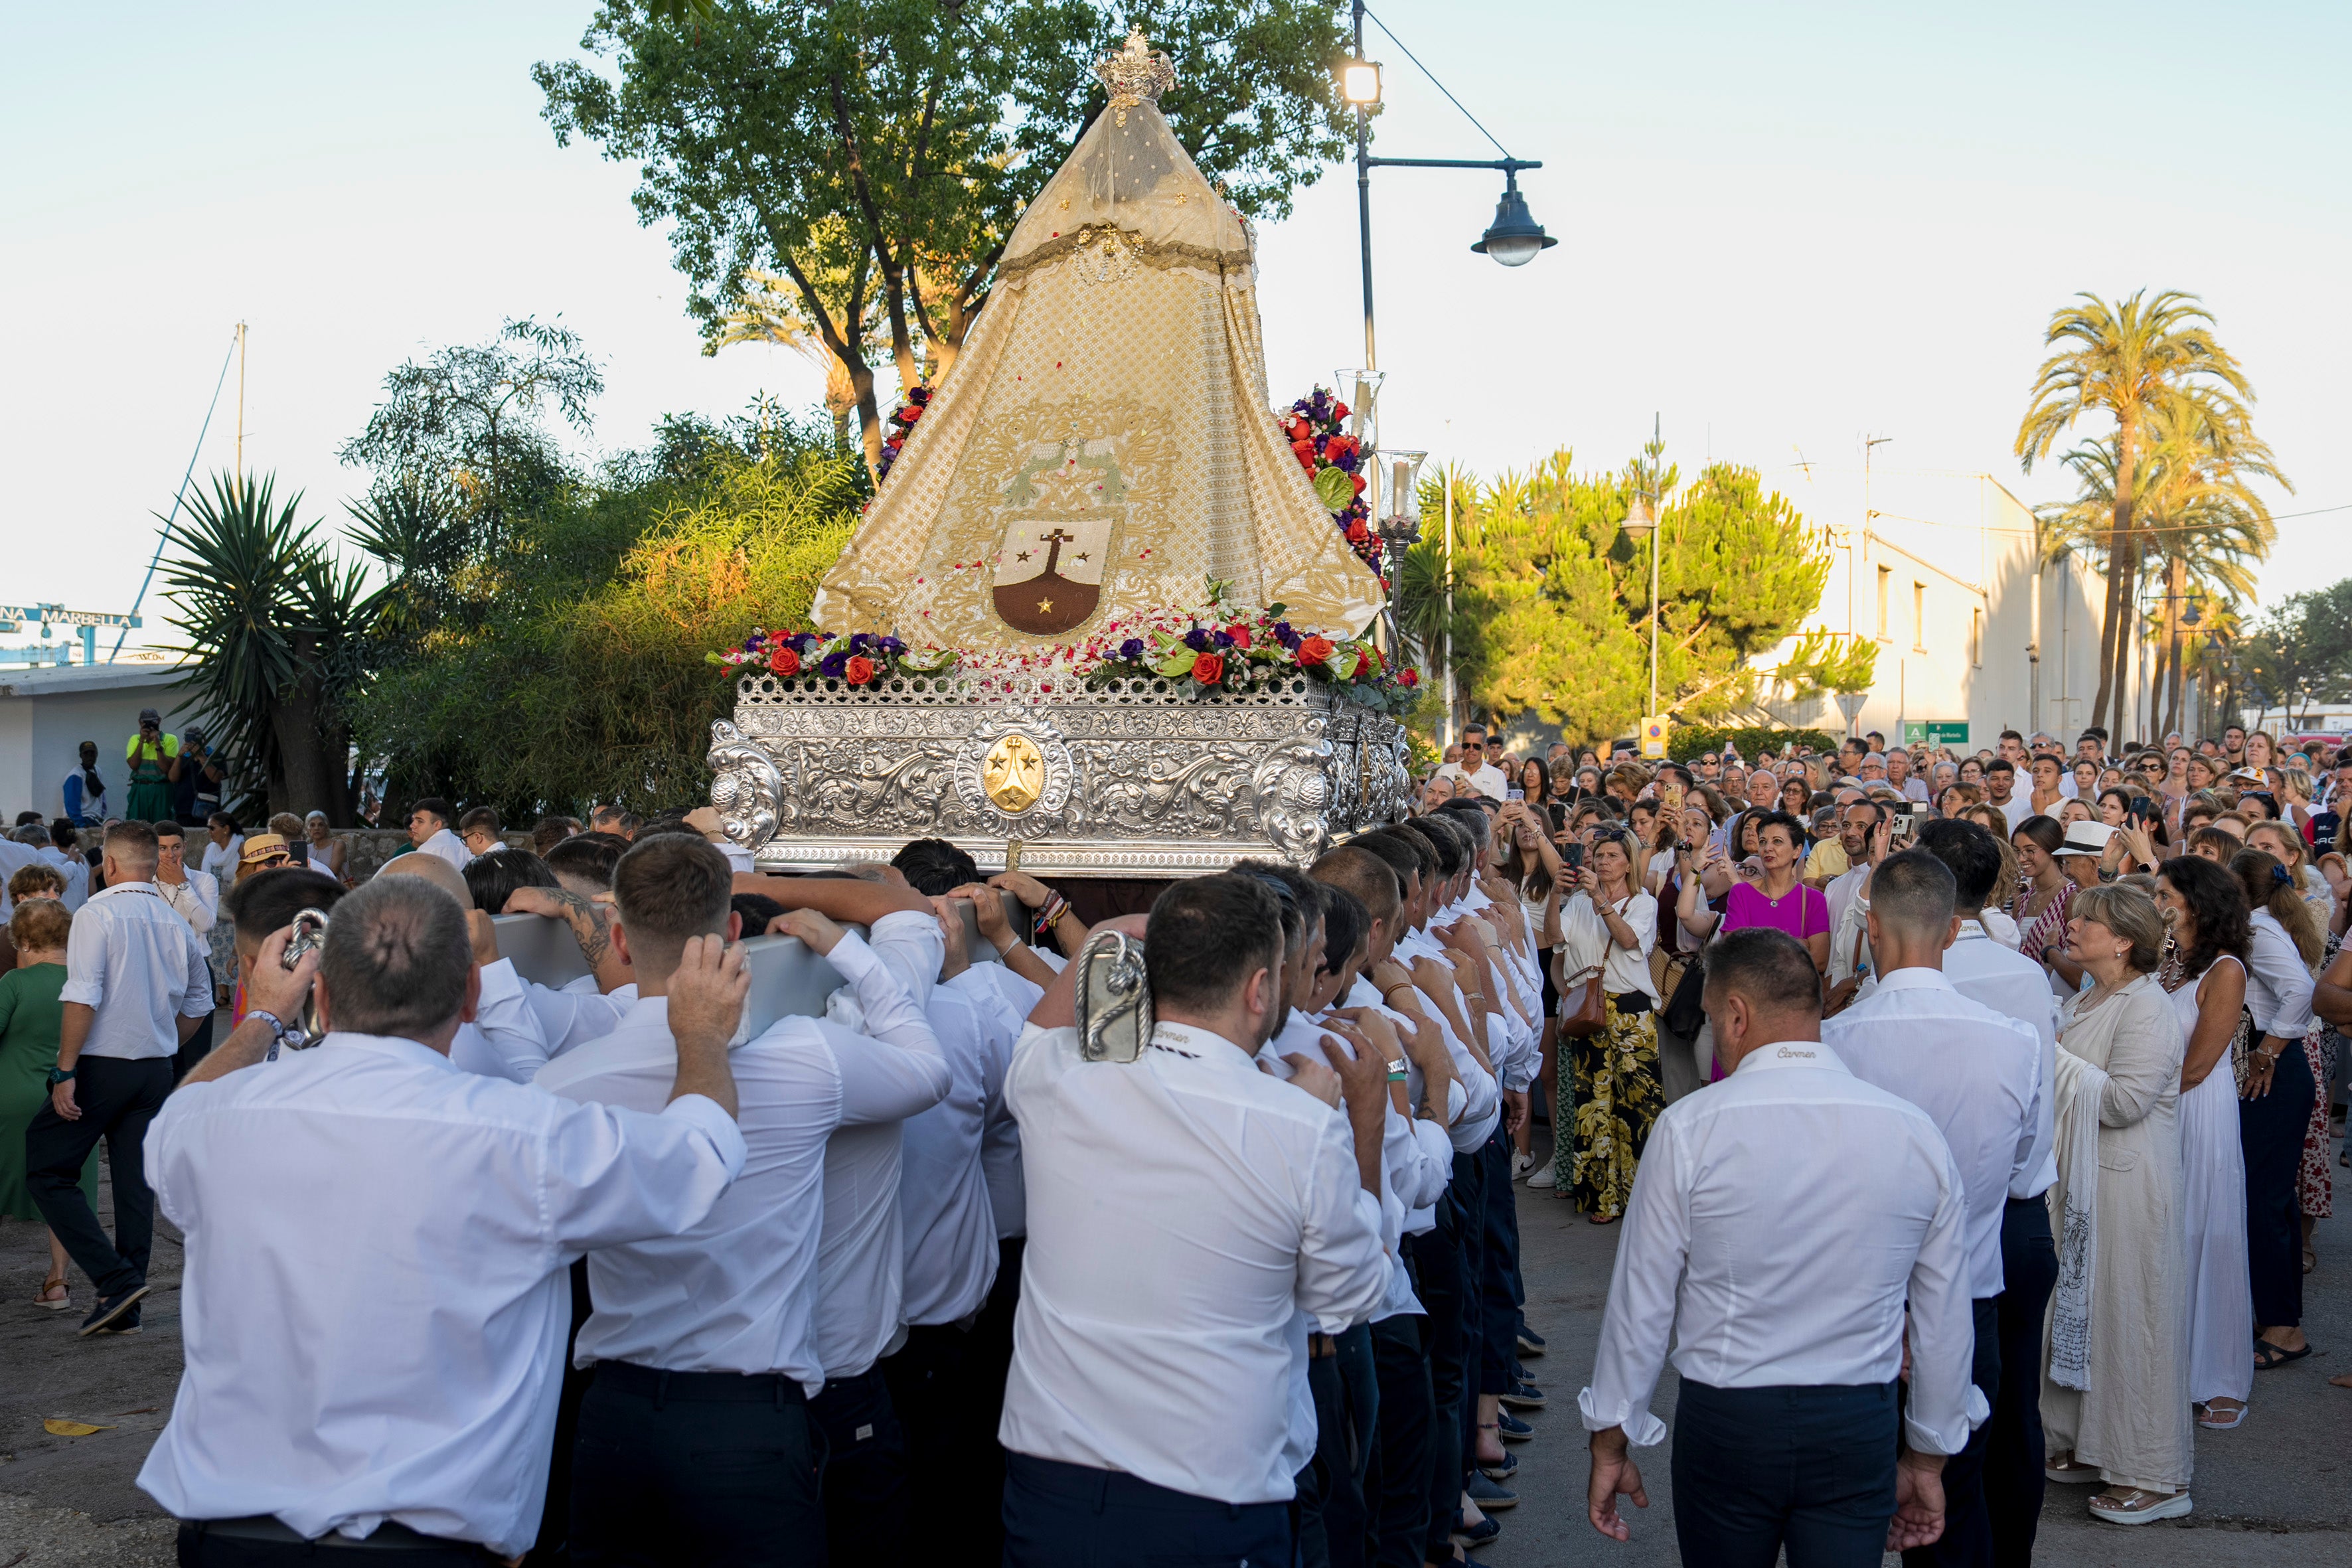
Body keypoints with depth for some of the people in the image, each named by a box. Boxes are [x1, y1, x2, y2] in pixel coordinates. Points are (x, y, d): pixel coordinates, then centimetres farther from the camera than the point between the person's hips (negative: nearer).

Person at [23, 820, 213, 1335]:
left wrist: (65, 1073, -14)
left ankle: (116, 1279, -9)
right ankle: (125, 1309, 12)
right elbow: (199, 1002, 15)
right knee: (136, 1182, 9)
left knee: (47, 1172, 3)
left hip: (101, 1065, -6)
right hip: (156, 1071, 6)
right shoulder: (176, 924, 7)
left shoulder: (97, 914, -11)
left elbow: (83, 999, -18)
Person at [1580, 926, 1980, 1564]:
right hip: (1860, 1428, 2)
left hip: (1724, 1422, -1)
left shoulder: (1689, 1128, -12)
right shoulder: (1915, 1133, -3)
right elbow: (1945, 1319, 3)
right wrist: (1927, 1460, 16)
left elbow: (1641, 1302, -7)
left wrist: (1611, 1444, 5)